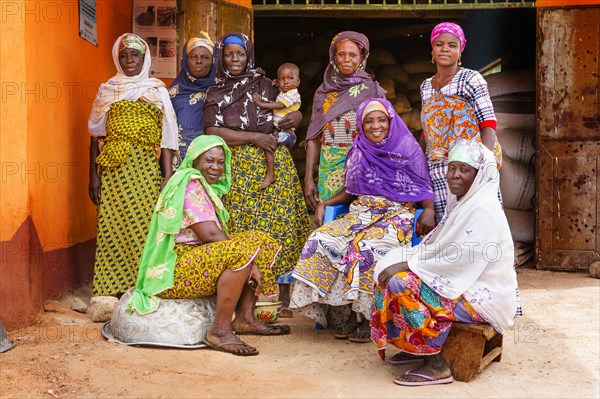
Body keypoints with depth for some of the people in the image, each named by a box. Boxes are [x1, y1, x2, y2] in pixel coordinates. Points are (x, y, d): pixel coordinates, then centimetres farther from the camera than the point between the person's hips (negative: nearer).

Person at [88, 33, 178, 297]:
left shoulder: (157, 91, 12)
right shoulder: (107, 90, 14)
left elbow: (166, 139, 6)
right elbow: (96, 136, 11)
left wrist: (168, 178, -3)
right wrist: (93, 176, 1)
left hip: (146, 169, -1)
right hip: (113, 167, 1)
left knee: (145, 227, -6)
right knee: (111, 228, -4)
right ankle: (110, 292, 1)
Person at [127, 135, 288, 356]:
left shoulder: (207, 187, 18)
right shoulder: (189, 183, -13)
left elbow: (220, 234, 11)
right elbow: (210, 235, -20)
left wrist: (249, 264, -4)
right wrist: (248, 263, -17)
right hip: (173, 271, -10)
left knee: (260, 240, 6)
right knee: (242, 251, -30)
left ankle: (245, 318, 0)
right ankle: (220, 331, -25)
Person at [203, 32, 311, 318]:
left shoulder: (265, 85, 15)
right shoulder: (216, 93, 11)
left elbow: (285, 113, 24)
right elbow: (212, 131, -1)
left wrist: (296, 117, -1)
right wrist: (254, 137, -10)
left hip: (275, 163, 1)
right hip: (238, 164, -1)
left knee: (281, 224, -5)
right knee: (241, 227, -7)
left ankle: (284, 294, 0)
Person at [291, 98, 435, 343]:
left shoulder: (408, 149, 2)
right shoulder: (358, 152, 15)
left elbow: (424, 187, 0)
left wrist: (429, 211, -19)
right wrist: (324, 204, 7)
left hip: (397, 215, -5)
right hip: (360, 213, 5)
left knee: (367, 249, -35)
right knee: (321, 241, -21)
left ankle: (367, 317, -20)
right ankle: (346, 314, -16)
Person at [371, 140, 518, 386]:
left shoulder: (483, 210, -20)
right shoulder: (461, 201, 10)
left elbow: (460, 263, -26)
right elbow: (438, 247, 10)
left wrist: (408, 265, -20)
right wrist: (404, 259, -5)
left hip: (482, 296, -10)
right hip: (463, 281, 10)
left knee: (402, 283, -24)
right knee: (390, 269, 4)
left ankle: (435, 366, -14)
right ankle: (417, 347, 12)